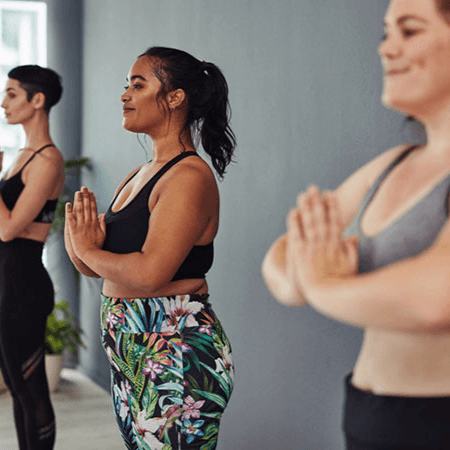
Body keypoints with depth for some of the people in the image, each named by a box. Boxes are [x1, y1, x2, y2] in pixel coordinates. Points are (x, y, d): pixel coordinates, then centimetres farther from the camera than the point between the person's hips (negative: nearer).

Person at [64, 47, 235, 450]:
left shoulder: (190, 177, -16)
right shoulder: (138, 176, 13)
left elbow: (149, 273, -26)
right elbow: (96, 266, 15)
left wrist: (88, 249, -9)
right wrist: (81, 238, -7)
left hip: (178, 359, -9)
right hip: (130, 355, 9)